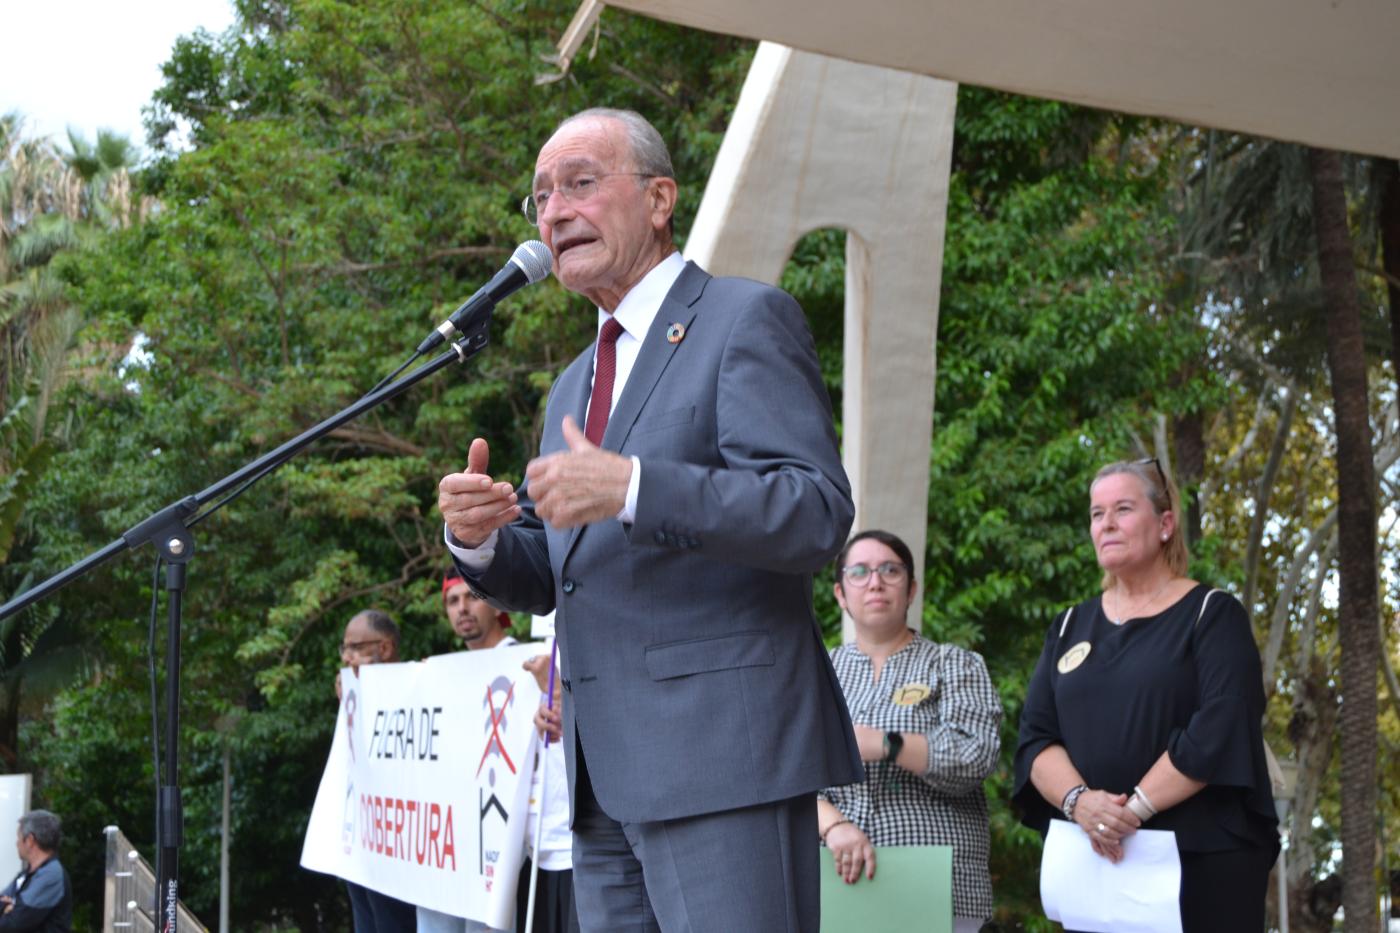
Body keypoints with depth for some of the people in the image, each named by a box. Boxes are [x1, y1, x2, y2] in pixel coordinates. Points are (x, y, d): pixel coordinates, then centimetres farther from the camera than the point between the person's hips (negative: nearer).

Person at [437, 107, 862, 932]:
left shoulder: (747, 321, -2)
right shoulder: (576, 385, 23)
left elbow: (818, 516, -14)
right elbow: (545, 580, 24)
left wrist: (630, 489, -24)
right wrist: (478, 537, 1)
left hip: (723, 753, -8)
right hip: (607, 776, 8)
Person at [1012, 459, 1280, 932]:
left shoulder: (1213, 615, 1)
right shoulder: (1071, 627, 14)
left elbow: (1219, 732, -12)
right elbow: (1036, 735, 4)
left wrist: (1134, 808, -18)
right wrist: (1078, 801, -15)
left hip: (1201, 857, -4)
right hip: (1094, 858, 4)